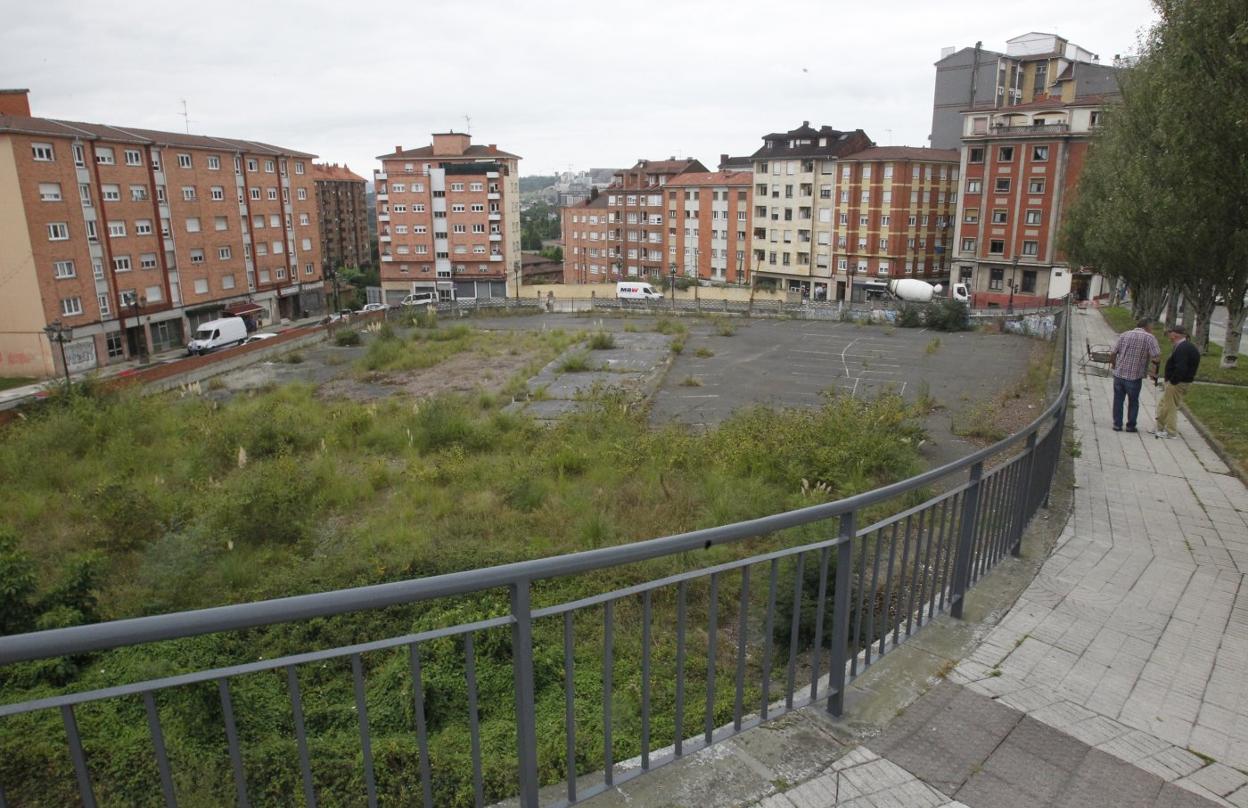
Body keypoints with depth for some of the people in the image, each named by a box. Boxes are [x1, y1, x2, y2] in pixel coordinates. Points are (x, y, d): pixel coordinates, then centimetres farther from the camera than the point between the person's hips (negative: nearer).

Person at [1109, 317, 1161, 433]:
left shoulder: (1124, 335, 4)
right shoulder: (1149, 338, -6)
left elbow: (1112, 354, 1)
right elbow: (1157, 358, -14)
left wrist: (1114, 364, 18)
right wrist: (1157, 364, 7)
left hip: (1119, 374, 3)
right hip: (1135, 377, -2)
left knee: (1118, 400, 13)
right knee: (1133, 402, 13)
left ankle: (1117, 424, 16)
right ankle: (1131, 426, 19)